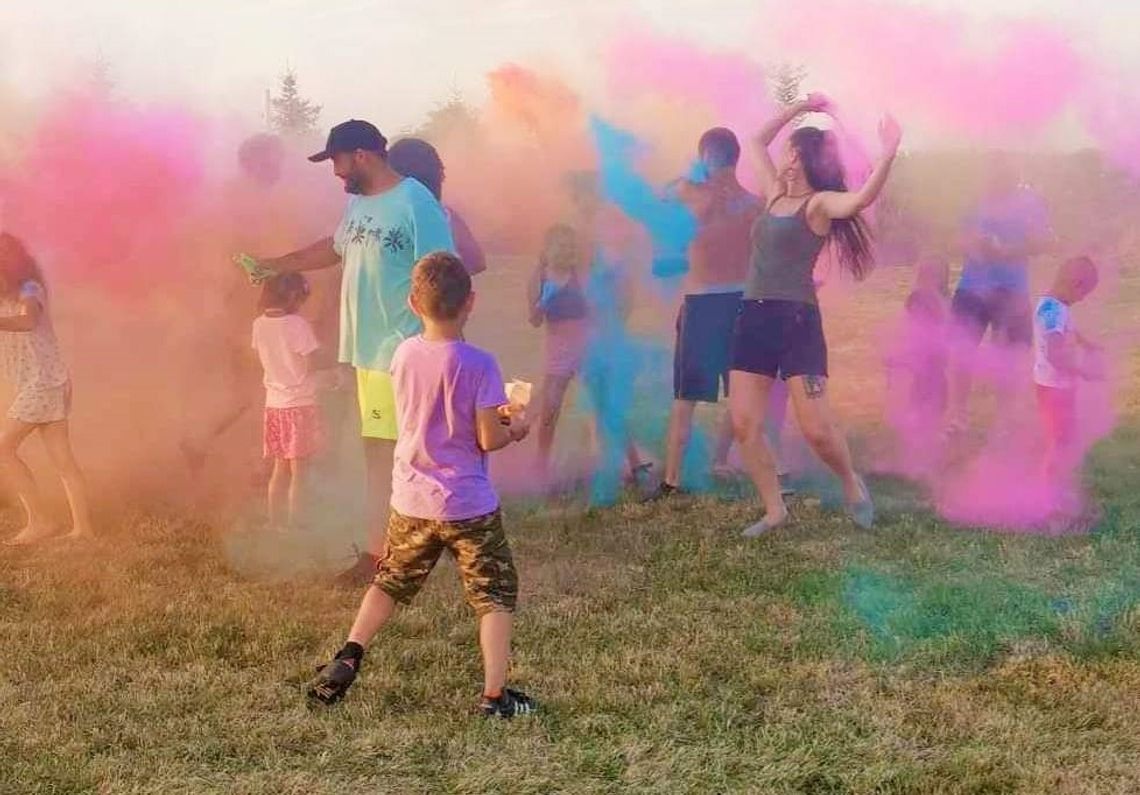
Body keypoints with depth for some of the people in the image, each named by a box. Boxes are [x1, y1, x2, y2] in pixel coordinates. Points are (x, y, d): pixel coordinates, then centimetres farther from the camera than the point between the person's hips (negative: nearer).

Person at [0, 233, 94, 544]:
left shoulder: (29, 291, -13)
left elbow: (27, 321, -36)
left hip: (43, 383, -9)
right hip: (41, 385, 9)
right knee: (62, 458, 6)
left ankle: (38, 521, -8)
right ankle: (83, 527, 6)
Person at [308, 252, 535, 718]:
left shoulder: (403, 355, -2)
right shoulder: (477, 364, -16)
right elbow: (489, 439, -14)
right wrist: (514, 428, 7)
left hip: (411, 502, 4)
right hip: (468, 506, -4)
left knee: (389, 583, 24)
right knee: (496, 595, 8)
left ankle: (348, 658, 18)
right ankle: (495, 694, 7)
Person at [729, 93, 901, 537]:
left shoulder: (820, 203, -5)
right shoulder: (776, 195, 16)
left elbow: (861, 199, -27)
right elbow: (759, 140, 29)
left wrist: (888, 154, -39)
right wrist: (800, 108, 23)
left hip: (797, 321, -7)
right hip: (753, 318, 7)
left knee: (816, 429, -10)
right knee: (744, 423, 0)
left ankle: (851, 483, 20)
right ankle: (775, 510, 12)